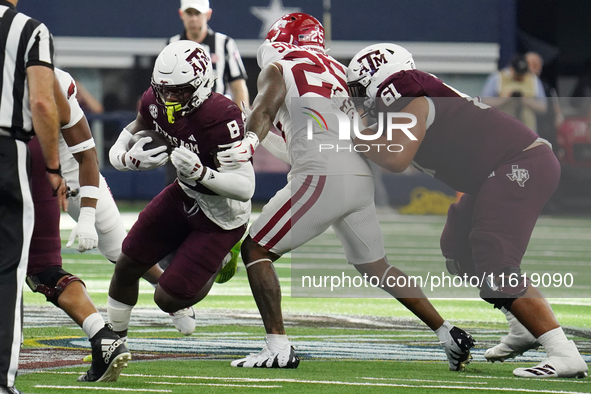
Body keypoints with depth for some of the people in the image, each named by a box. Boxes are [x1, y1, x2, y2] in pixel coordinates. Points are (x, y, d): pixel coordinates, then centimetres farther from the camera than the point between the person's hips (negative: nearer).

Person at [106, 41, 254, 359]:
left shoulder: (220, 117, -34)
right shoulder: (155, 102, -13)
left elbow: (246, 188, -33)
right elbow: (119, 151, -2)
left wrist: (200, 172, -48)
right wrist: (129, 159, -27)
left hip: (221, 216, -7)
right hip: (184, 196, 7)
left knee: (167, 298, -6)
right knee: (127, 265, 9)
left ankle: (215, 264, 25)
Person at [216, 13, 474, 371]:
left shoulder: (277, 70, 9)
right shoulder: (339, 72, 27)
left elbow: (264, 110, -13)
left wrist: (249, 143, -31)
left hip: (322, 180, -7)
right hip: (362, 178, 7)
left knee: (256, 251, 2)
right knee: (375, 266, 22)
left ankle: (279, 348, -8)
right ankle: (450, 335, 19)